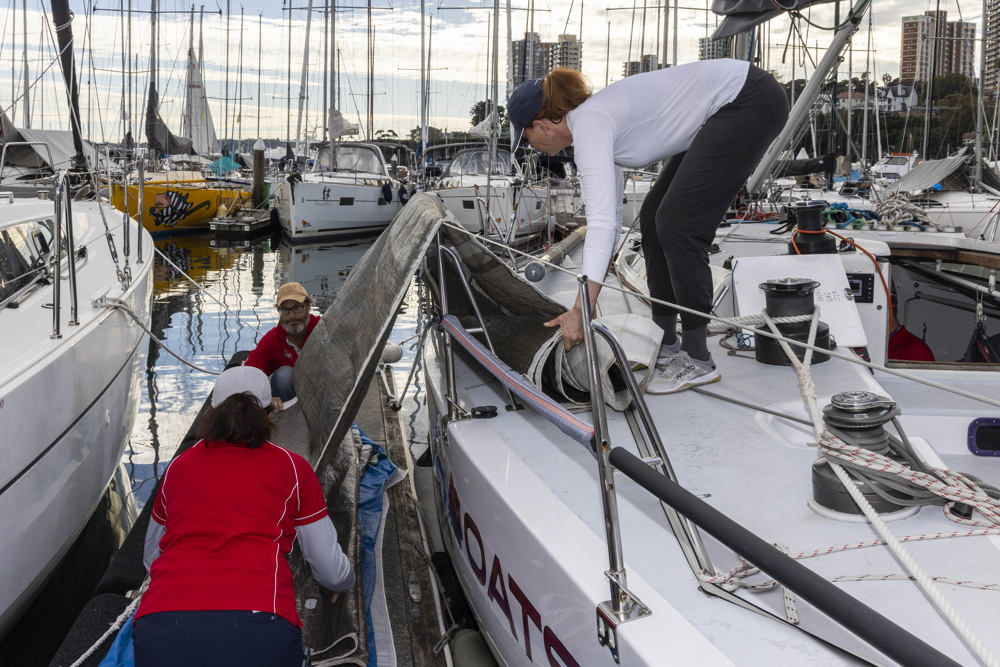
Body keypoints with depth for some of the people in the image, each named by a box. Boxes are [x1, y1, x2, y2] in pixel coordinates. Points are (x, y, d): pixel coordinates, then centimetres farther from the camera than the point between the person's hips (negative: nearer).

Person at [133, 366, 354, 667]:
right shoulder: (292, 467, 15)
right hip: (257, 631, -2)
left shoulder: (178, 467, 22)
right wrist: (342, 583, 43)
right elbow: (331, 571, 20)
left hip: (160, 632, 3)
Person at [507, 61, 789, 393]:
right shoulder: (594, 119, 10)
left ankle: (697, 359, 0)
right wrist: (589, 293, 21)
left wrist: (581, 310, -31)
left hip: (750, 103, -10)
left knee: (677, 224, -11)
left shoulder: (588, 125, -18)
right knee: (654, 218, 8)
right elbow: (609, 213, 19)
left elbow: (602, 221, -29)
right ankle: (664, 343, 17)